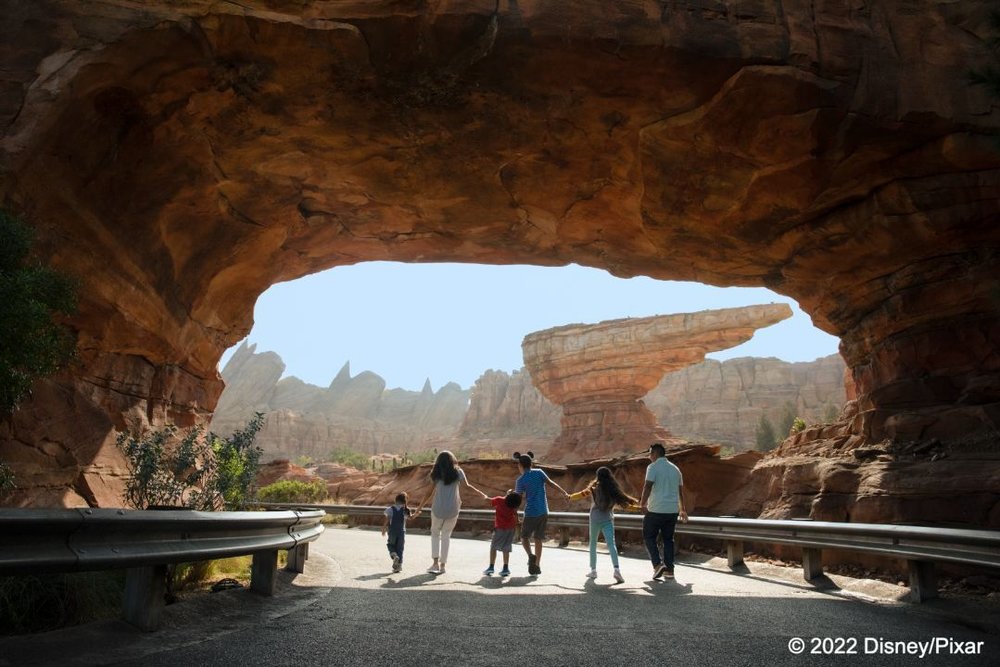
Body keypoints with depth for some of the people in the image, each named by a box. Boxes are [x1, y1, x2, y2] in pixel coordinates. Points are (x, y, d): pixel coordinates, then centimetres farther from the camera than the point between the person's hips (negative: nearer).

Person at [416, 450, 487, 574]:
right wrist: (482, 495, 3)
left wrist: (420, 506, 7)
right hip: (453, 509, 0)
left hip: (438, 508, 0)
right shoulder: (458, 472, 3)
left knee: (435, 533, 17)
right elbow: (467, 486, -3)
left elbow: (431, 492, 1)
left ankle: (436, 562, 5)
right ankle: (442, 565, 12)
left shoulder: (436, 474, 4)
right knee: (446, 536, 12)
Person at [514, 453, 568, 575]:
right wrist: (564, 493, -9)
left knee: (525, 536, 12)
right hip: (543, 512, 4)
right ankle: (537, 565, 11)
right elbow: (551, 483, -7)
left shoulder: (521, 480, -6)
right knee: (538, 539, 12)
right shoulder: (539, 472, 3)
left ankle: (531, 555, -14)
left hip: (530, 512, -4)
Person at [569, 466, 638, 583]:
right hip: (608, 519, 0)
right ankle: (616, 569, -26)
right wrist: (637, 503, 18)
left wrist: (570, 497, 20)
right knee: (611, 544, -7)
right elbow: (623, 498, 6)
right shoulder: (613, 489, 3)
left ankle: (593, 570, 19)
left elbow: (582, 494, 4)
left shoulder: (594, 488, 0)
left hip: (595, 519, 0)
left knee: (593, 543, 16)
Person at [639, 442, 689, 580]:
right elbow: (681, 491, 18)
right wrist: (682, 509, 25)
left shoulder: (653, 467, -7)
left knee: (649, 537, 7)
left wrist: (643, 503, -10)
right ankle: (669, 569, 12)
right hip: (672, 510, 6)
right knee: (668, 539, 14)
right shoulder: (675, 469, 13)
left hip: (656, 510, -6)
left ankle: (658, 564, -7)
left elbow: (648, 486, -17)